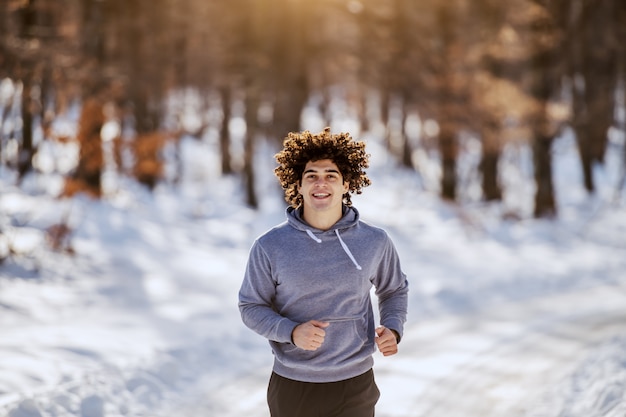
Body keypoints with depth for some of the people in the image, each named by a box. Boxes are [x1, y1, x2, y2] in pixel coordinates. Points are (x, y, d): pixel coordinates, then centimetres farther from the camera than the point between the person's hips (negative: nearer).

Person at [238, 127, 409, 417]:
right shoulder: (269, 246, -6)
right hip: (292, 386, -1)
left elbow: (394, 290, 15)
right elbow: (251, 306, 0)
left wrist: (393, 329, -4)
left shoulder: (375, 242, -1)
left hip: (355, 384, 1)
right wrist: (291, 331, -18)